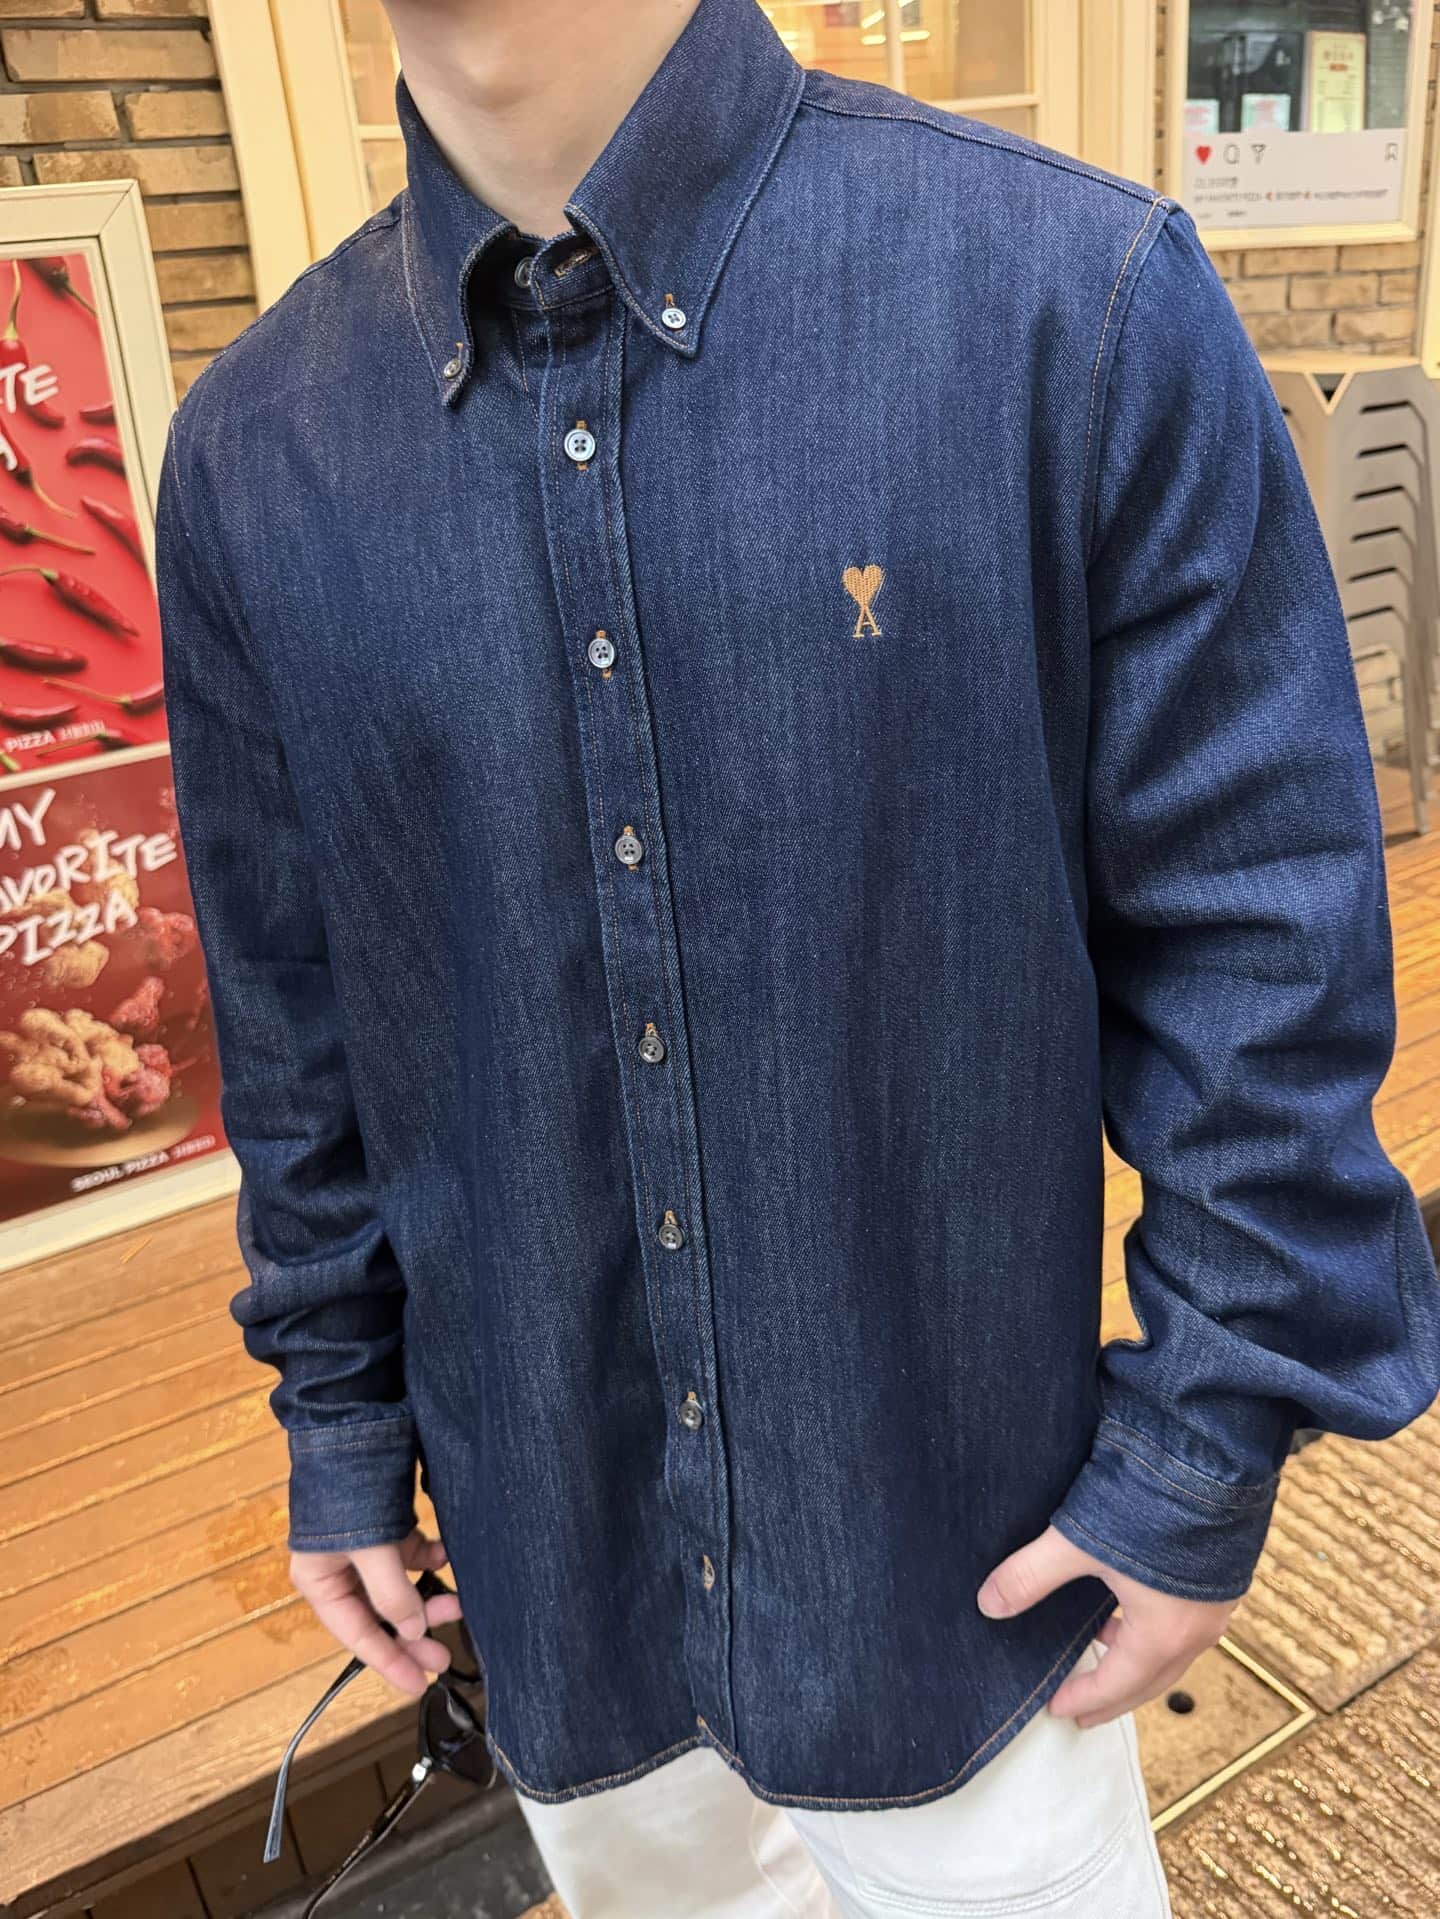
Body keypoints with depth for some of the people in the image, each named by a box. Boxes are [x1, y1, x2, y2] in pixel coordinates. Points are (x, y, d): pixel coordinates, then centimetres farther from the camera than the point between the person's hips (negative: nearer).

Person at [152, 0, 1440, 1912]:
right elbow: (295, 1015, 2)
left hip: (958, 1531, -3)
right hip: (550, 1532, 4)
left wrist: (1208, 1451, -9)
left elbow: (1256, 934, -13)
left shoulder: (1079, 297, -18)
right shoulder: (254, 449, -6)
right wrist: (342, 1423, 9)